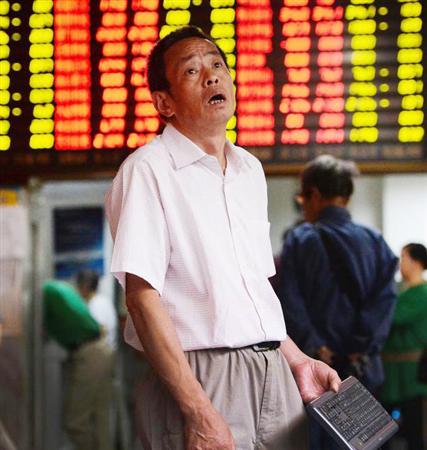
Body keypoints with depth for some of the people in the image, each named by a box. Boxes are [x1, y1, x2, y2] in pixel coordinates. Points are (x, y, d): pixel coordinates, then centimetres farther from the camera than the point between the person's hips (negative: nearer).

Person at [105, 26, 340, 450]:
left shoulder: (250, 169, 15)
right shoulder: (146, 170, -8)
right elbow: (142, 295, -15)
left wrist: (297, 359, 15)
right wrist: (199, 410, -20)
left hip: (274, 372, 7)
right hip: (199, 378, -6)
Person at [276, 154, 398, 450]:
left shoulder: (299, 240, -3)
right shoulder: (375, 242, 4)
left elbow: (290, 302, -10)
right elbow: (385, 298, -5)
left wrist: (314, 347, -10)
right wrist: (361, 346, -10)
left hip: (313, 365, -2)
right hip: (361, 367, 2)